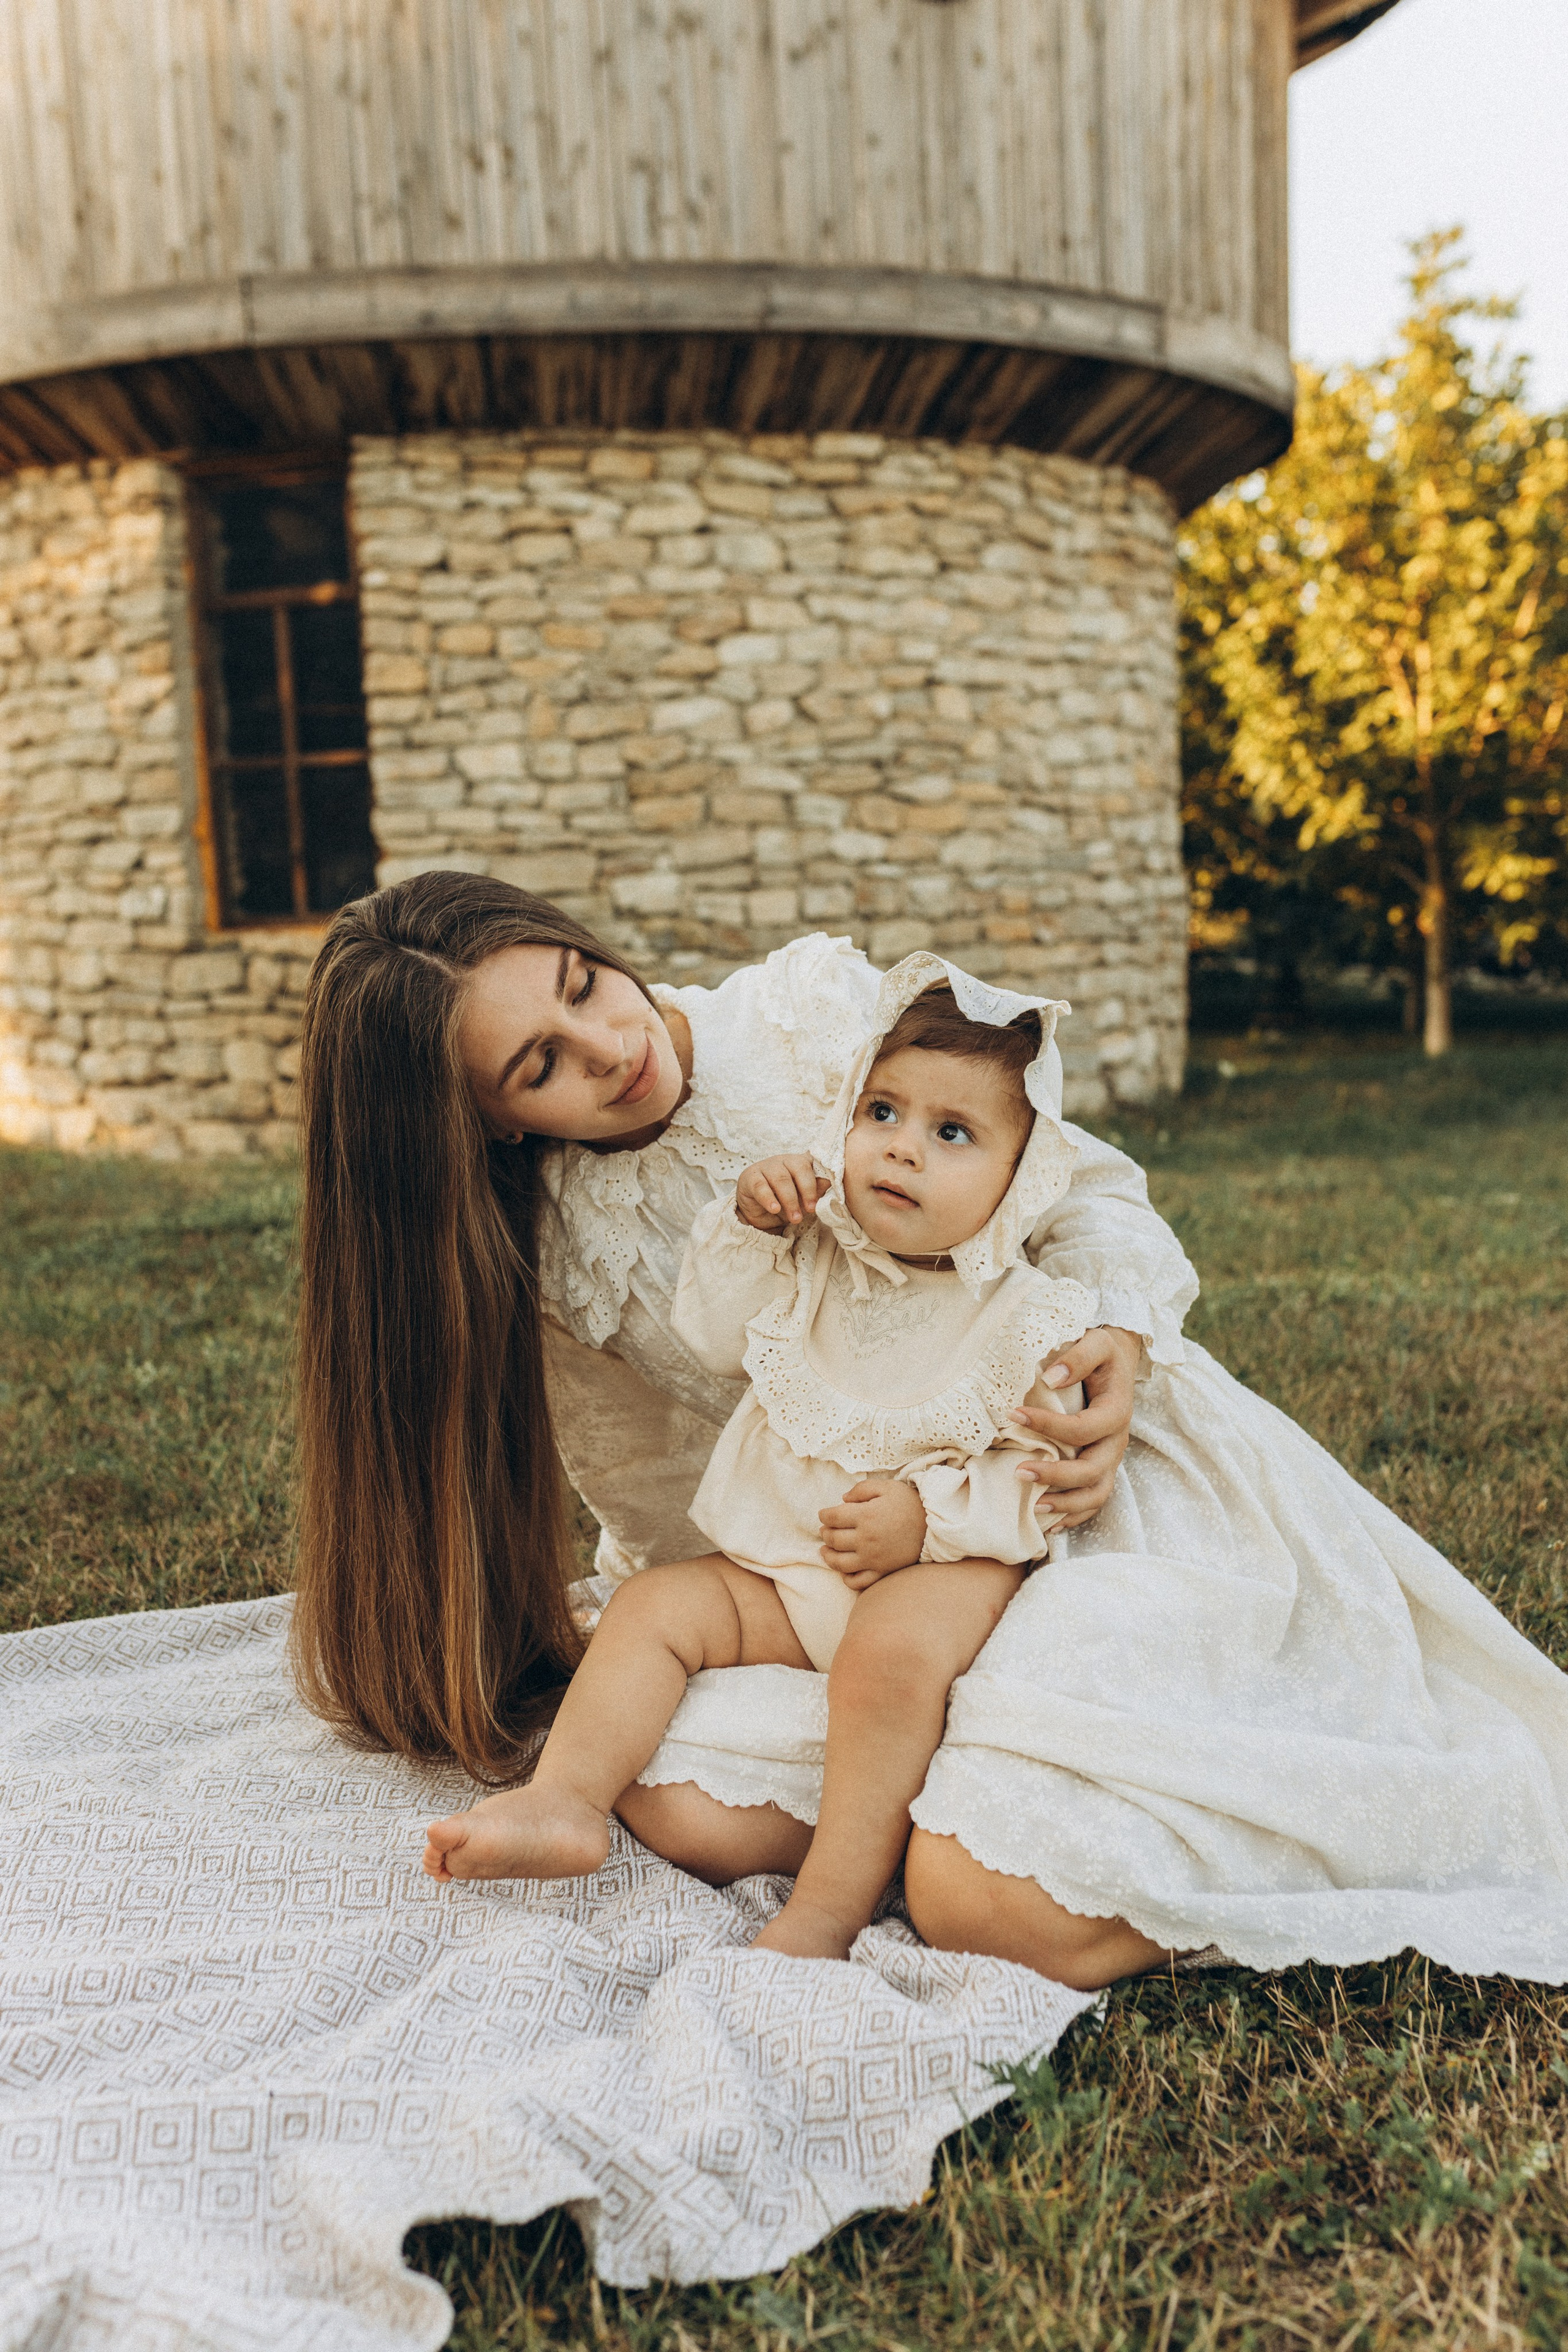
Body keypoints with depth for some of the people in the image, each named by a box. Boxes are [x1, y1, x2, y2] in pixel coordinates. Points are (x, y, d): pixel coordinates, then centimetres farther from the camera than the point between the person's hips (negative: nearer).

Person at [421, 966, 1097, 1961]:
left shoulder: (1025, 1317, -9)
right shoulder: (815, 1259, 5)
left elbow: (1049, 1472, -10)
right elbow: (712, 1339, 11)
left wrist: (930, 1515, -22)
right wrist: (746, 1230, -2)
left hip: (945, 1571, -6)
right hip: (780, 1573, 6)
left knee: (894, 1647, -34)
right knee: (656, 1604, -8)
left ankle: (828, 1910, -27)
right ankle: (564, 1802, -12)